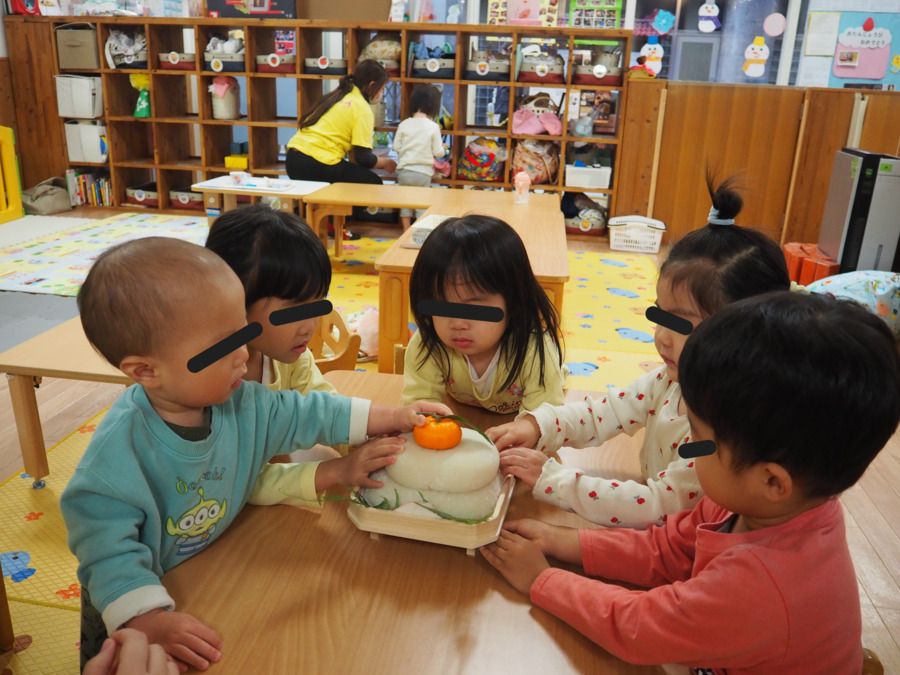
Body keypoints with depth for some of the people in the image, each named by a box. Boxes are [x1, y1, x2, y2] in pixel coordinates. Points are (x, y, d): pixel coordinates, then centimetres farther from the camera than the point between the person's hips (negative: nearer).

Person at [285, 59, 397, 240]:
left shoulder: (338, 95, 21)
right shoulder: (362, 109, -4)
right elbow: (363, 157, -9)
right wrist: (385, 162, 13)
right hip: (317, 165, -9)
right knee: (372, 183, 7)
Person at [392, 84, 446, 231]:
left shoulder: (404, 124, -3)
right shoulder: (433, 127, -8)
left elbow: (396, 147, -1)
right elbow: (438, 152, -6)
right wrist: (443, 148, 16)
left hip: (404, 170, 2)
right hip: (423, 172, -2)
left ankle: (406, 230, 22)